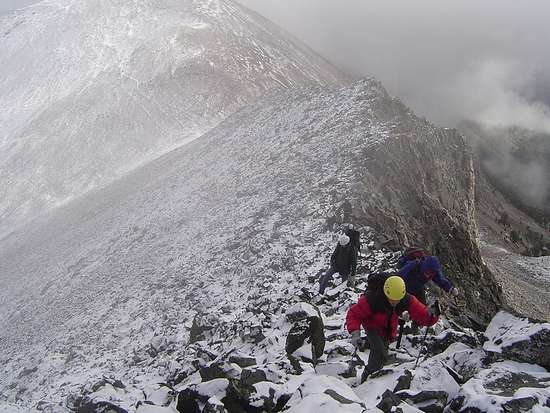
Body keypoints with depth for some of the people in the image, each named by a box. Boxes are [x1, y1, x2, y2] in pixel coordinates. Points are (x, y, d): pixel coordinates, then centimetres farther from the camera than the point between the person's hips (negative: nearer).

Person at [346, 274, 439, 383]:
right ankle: (368, 377, 3)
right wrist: (355, 332, -48)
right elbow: (353, 314, -33)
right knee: (380, 355, -23)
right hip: (372, 325, -5)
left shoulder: (406, 300, -30)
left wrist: (431, 315, -54)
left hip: (389, 328, 5)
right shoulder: (372, 299, -40)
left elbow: (421, 314, -30)